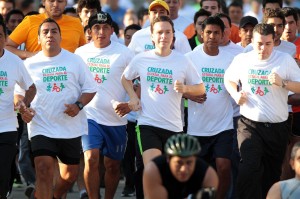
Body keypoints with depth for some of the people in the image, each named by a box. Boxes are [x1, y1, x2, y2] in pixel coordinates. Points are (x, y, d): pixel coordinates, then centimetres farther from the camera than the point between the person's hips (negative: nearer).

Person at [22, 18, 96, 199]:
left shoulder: (75, 61, 2)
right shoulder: (30, 65, 2)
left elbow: (90, 89, 5)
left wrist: (78, 105, -14)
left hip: (72, 128, 2)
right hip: (42, 127, -2)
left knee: (70, 175, 12)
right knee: (44, 170, -20)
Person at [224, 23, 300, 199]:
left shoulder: (285, 60, -4)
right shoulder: (242, 60, 2)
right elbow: (229, 79, 19)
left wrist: (283, 83, -21)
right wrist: (236, 94, 0)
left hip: (277, 127, 1)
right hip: (250, 124, -1)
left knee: (272, 174, 12)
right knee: (249, 169, -20)